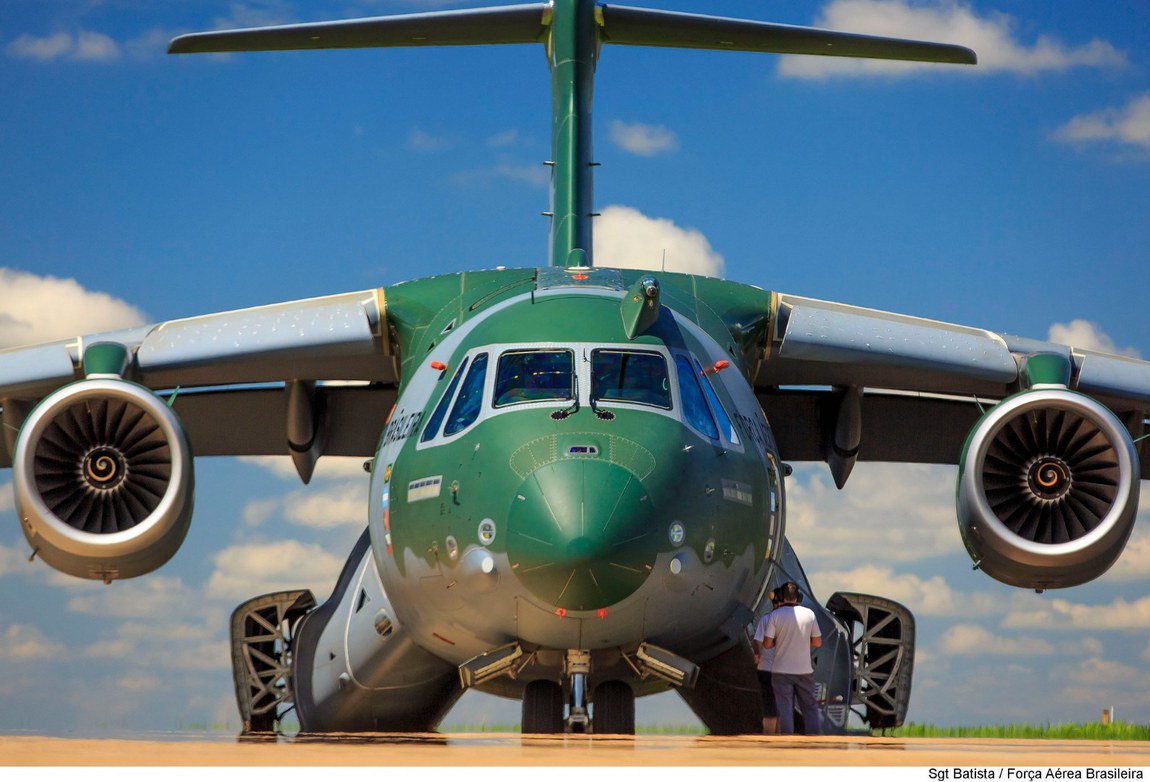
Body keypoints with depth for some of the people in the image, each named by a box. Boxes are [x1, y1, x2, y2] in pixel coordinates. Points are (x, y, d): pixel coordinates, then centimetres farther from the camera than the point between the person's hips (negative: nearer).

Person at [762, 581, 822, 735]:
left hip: (782, 670, -2)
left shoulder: (775, 615, -8)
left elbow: (767, 644, -9)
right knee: (810, 707, 11)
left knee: (785, 709, 1)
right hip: (804, 670, 2)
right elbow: (817, 642, 4)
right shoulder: (809, 614, -1)